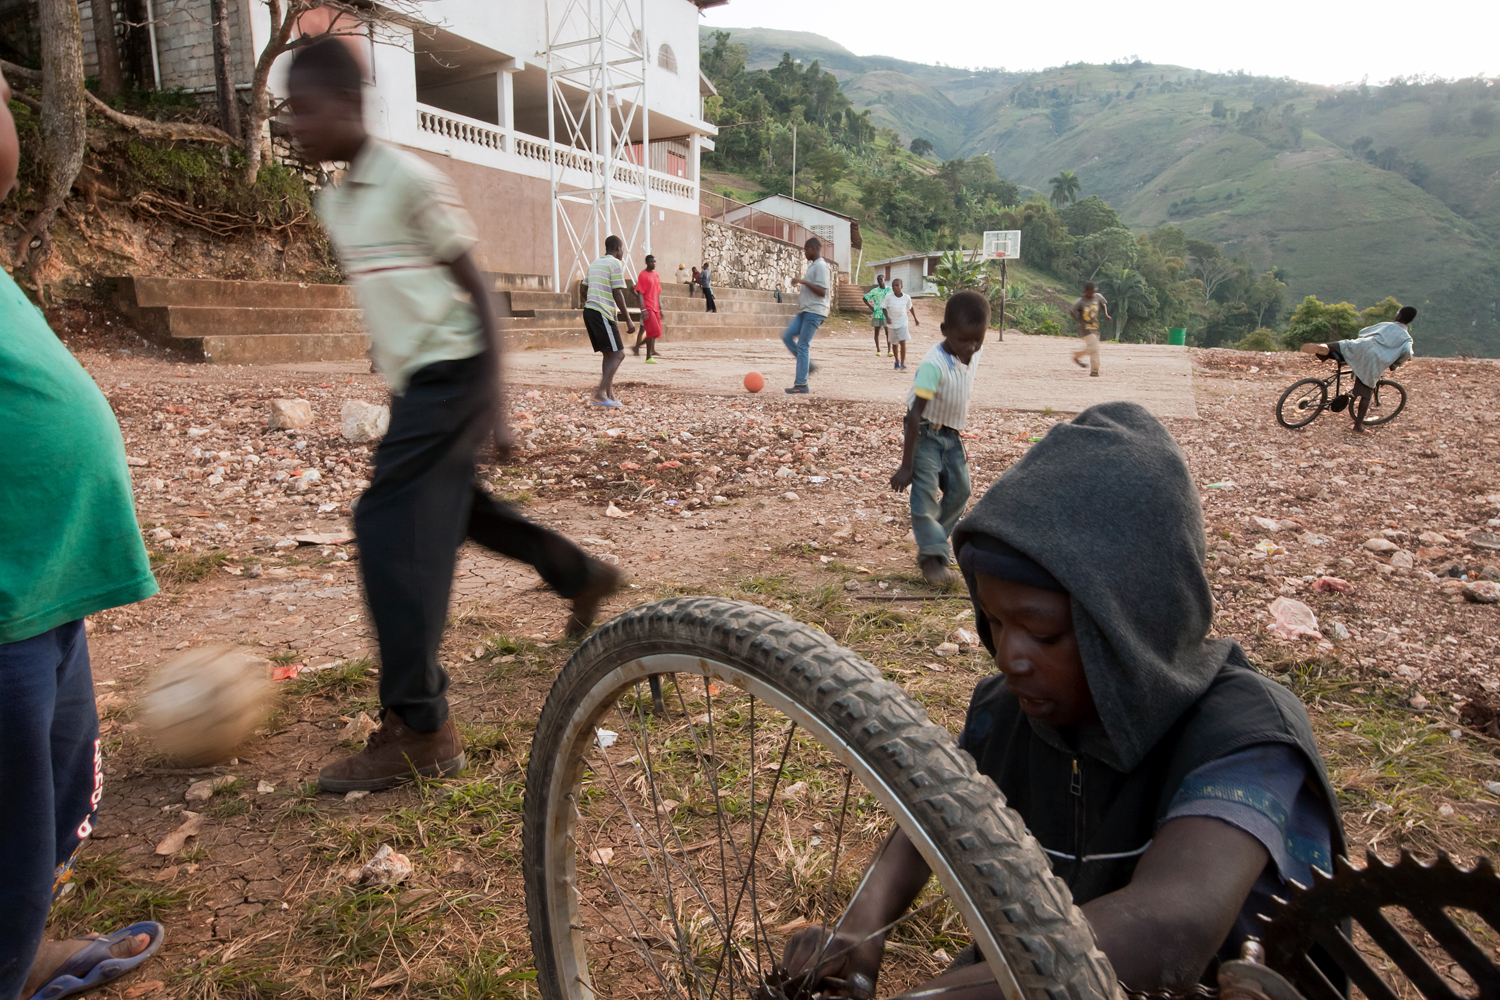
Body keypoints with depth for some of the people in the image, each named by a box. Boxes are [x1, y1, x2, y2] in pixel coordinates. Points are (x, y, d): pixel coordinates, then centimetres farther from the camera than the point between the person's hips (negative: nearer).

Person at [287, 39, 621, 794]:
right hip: (412, 381, 9)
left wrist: (494, 405, -17)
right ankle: (583, 576, 39)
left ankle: (418, 731, -10)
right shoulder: (333, 204, 13)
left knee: (389, 528, -15)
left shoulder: (412, 180, -12)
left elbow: (477, 291, -13)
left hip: (450, 371, -9)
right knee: (452, 509, 18)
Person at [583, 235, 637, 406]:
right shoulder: (616, 264, -6)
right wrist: (628, 320, -11)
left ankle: (609, 395, 12)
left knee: (608, 354, 14)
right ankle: (600, 394, -14)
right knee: (618, 354, -6)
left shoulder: (594, 264, 20)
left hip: (589, 311, 9)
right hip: (603, 314, -9)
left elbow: (585, 291, 22)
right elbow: (617, 294, -13)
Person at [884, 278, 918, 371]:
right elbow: (884, 308, -2)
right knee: (894, 344, 14)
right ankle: (897, 361, 36)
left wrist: (915, 319, 21)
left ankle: (903, 364, -11)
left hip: (903, 323, -1)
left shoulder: (906, 297, -6)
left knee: (903, 342, -14)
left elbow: (911, 307, 11)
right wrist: (887, 317, -20)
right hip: (892, 324, 1)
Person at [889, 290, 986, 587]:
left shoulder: (974, 355, -7)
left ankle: (933, 540, 25)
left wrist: (959, 440, 17)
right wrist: (906, 465, -28)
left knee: (959, 489, 7)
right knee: (926, 493, -11)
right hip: (925, 432, -7)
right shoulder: (934, 365, -30)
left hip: (950, 433, 7)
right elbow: (915, 414, -29)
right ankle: (932, 557, -4)